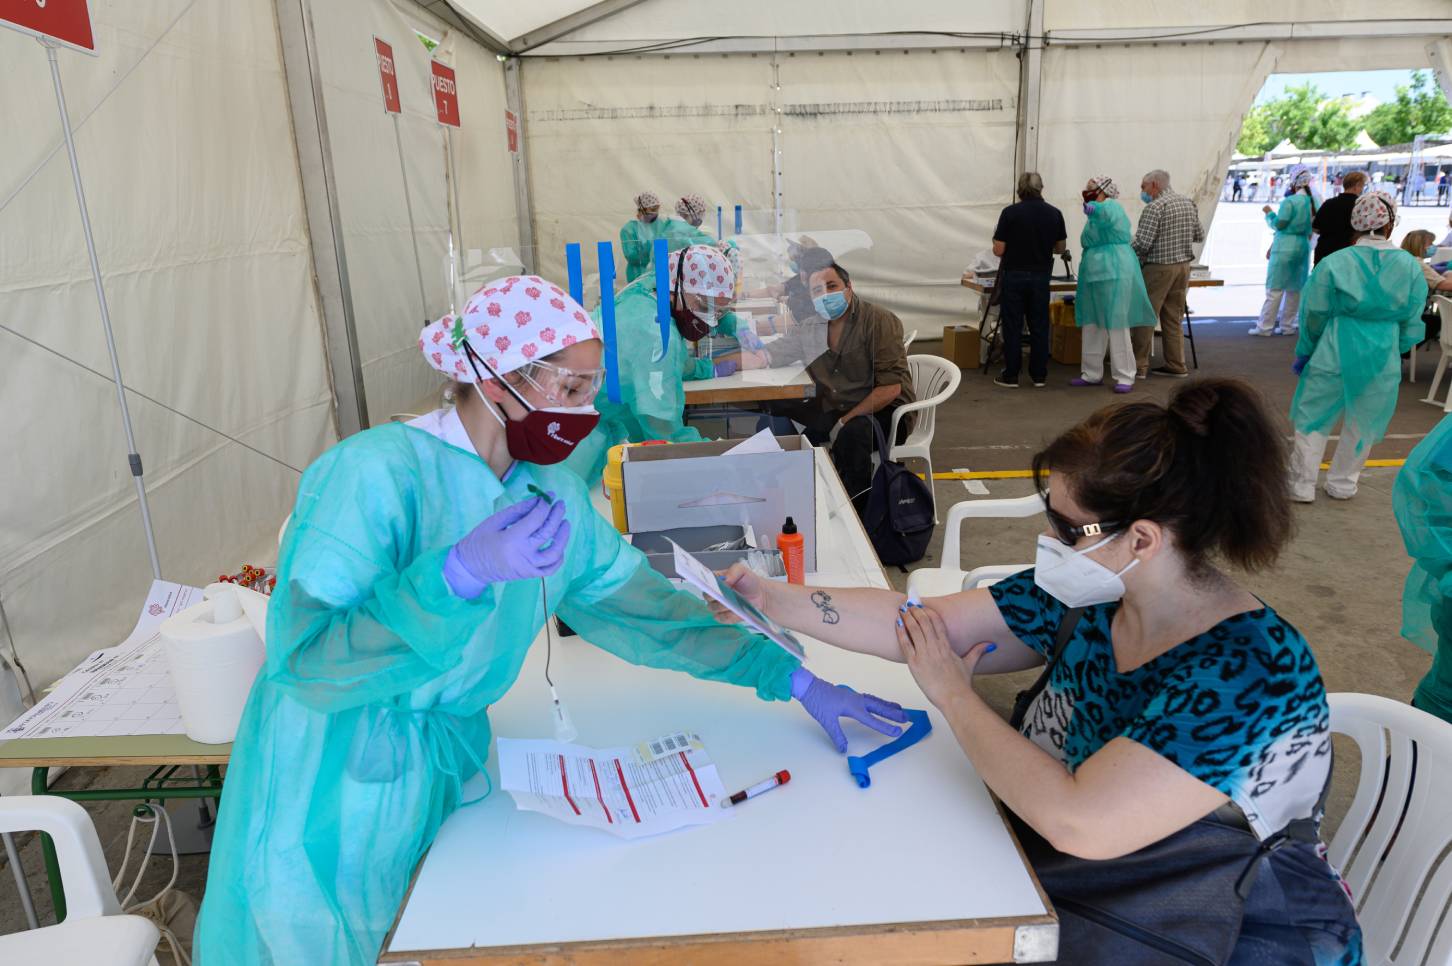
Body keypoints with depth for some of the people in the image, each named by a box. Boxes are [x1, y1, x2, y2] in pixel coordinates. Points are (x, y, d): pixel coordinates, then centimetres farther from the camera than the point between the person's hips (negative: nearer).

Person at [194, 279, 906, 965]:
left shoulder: (552, 495, -1)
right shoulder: (379, 472, -22)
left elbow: (640, 604, 2)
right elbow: (302, 659, -26)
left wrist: (793, 679, -2)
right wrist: (461, 573, -40)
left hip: (450, 771, 6)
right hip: (334, 792, -5)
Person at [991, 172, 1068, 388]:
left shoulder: (1010, 213, -10)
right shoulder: (1054, 214, 0)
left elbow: (998, 250, -9)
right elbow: (1060, 248, 10)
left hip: (1013, 276, -3)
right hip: (1041, 276, 3)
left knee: (1012, 326, 2)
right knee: (1039, 326, 9)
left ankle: (1011, 376, 4)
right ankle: (1039, 375, 13)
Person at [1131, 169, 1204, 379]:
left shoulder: (1154, 207, -14)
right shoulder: (1188, 203, 10)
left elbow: (1142, 243, -20)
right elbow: (1200, 236, 16)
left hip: (1159, 268, -7)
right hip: (1183, 266, 8)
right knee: (1173, 318, 13)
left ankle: (1139, 366, 2)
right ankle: (1176, 365, 15)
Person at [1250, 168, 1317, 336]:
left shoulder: (1289, 201, -13)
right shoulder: (1313, 202, 7)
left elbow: (1279, 224, -11)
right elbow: (1312, 229, 13)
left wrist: (1269, 213, 4)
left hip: (1285, 248, -7)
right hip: (1303, 247, 7)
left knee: (1275, 289, -4)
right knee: (1294, 288, 10)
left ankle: (1264, 327, -3)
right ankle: (1288, 325, 14)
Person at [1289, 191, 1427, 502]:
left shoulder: (1334, 263, -9)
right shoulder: (1411, 266, -2)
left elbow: (1314, 316, -3)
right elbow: (1412, 323, 4)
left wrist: (1303, 353, 10)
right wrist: (1396, 349, 21)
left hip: (1335, 353, -2)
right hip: (1383, 359, 2)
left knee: (1313, 418, 9)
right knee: (1362, 423, 16)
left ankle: (1302, 486, 11)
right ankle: (1342, 485, 25)